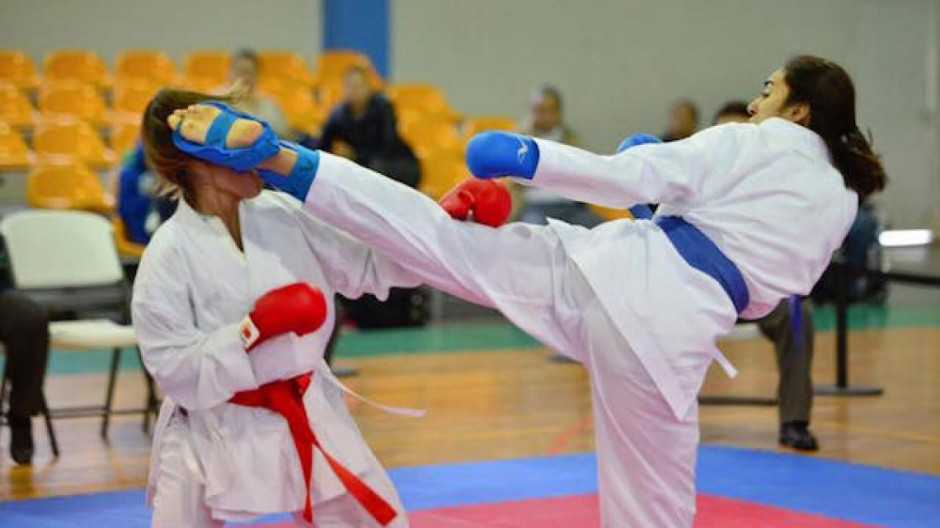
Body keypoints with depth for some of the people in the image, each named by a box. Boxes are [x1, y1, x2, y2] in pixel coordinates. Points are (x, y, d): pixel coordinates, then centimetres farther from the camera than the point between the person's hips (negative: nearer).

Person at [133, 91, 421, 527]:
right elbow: (175, 370, -19)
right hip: (215, 436, -5)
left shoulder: (282, 214, -4)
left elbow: (367, 264, 2)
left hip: (308, 418, 5)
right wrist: (256, 328, -29)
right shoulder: (170, 255, -19)